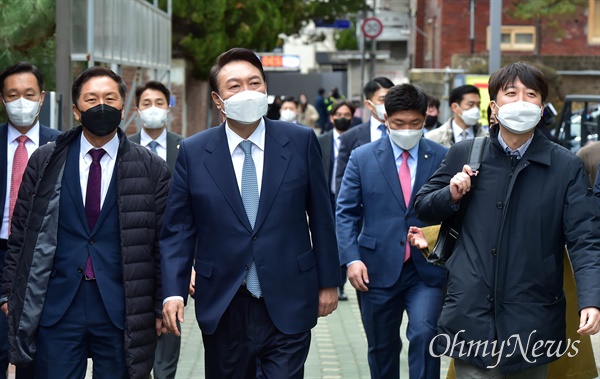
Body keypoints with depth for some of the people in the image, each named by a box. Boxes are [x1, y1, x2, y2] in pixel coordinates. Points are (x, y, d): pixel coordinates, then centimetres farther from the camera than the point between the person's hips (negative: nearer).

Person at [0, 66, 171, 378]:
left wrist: (162, 307, 0)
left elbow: (164, 244, 3)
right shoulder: (44, 162, 7)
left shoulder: (151, 169, 3)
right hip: (56, 307, 1)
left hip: (121, 311, -1)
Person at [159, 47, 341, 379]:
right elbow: (178, 229, 2)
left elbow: (320, 216, 5)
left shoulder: (301, 142, 0)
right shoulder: (193, 152, 0)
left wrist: (328, 282, 7)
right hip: (223, 312, 1)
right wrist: (173, 292, -9)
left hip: (287, 307, -1)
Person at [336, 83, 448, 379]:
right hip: (378, 270, 1)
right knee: (382, 349, 13)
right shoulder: (362, 158, 2)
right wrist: (351, 258, -9)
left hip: (427, 270, -1)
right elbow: (346, 212, 2)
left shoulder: (443, 158, 1)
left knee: (424, 334, -21)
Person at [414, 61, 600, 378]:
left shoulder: (566, 167, 0)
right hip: (471, 314, 1)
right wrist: (452, 195, -7)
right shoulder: (463, 155, 5)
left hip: (532, 324, 0)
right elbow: (423, 207, 16)